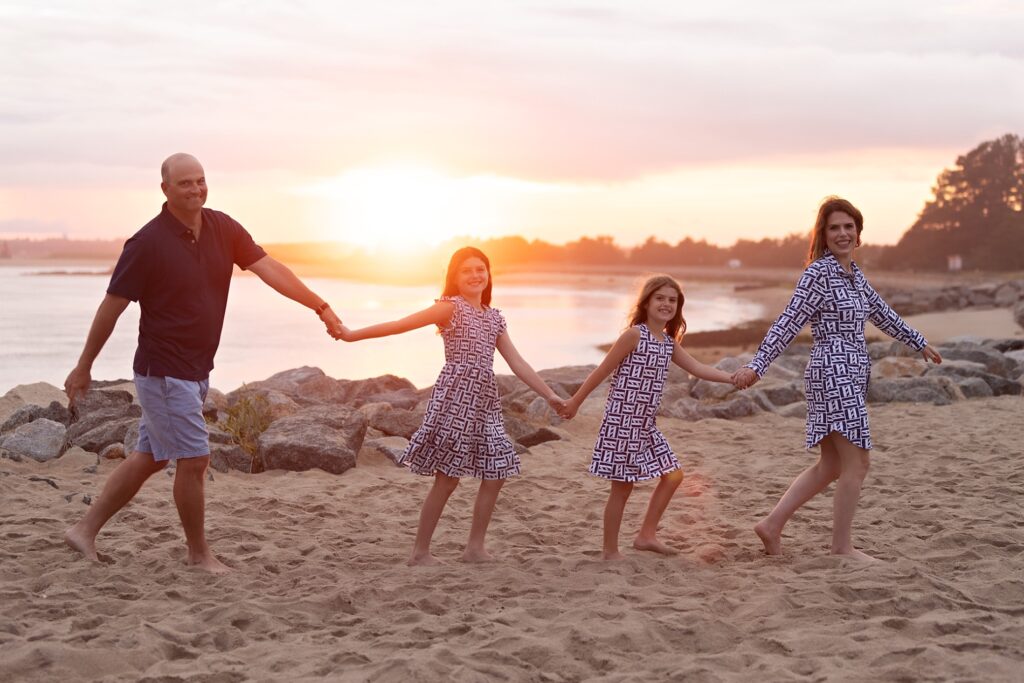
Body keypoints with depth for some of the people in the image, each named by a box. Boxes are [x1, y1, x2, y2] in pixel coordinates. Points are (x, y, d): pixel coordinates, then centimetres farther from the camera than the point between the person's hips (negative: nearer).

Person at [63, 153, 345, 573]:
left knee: (149, 457, 14)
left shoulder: (223, 230, 1)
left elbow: (270, 270, -3)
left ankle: (86, 530, 26)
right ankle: (198, 552, 15)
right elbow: (112, 307, -10)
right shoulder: (148, 243, -16)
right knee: (194, 459, -3)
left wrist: (321, 307, -12)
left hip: (195, 372, 7)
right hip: (163, 372, -7)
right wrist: (84, 367, -5)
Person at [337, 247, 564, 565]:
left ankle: (475, 547, 15)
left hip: (484, 403, 7)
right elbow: (400, 324, -7)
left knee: (496, 473, 4)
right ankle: (420, 552, 5)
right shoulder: (451, 306, -3)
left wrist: (550, 396, 14)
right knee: (447, 479, -5)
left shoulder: (494, 318, 17)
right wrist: (352, 335, -13)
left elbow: (517, 363, 17)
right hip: (455, 398, -7)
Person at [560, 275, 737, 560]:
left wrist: (733, 378, -3)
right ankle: (610, 551, 10)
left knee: (673, 475, 11)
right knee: (622, 487, -2)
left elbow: (698, 369, 9)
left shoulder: (669, 343, 10)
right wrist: (575, 402, -4)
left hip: (645, 425, 8)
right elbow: (602, 370, -10)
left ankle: (646, 535, 21)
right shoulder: (634, 334, -13)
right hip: (622, 422, -8)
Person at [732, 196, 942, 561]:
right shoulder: (819, 273, -11)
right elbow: (788, 322, -16)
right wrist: (756, 366, -23)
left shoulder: (853, 273, 14)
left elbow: (882, 314, 28)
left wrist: (919, 343, 36)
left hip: (851, 377, 9)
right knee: (856, 463, -4)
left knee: (831, 466, 12)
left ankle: (772, 524, 15)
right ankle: (842, 546, 7)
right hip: (835, 374, -9)